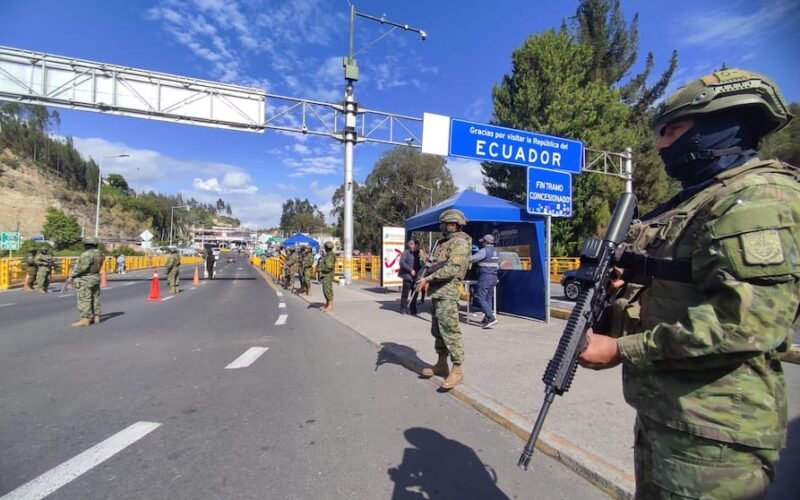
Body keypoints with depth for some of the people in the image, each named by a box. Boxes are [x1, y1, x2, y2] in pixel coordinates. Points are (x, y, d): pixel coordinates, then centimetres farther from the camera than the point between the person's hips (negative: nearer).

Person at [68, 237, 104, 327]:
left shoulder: (87, 254, -19)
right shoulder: (99, 254, 8)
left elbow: (81, 268, -22)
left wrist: (72, 275, -9)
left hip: (86, 280, -9)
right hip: (95, 278, 9)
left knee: (84, 300, -5)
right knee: (95, 298, 12)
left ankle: (85, 320, -3)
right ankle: (96, 317, 16)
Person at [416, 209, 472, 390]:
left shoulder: (459, 242, -10)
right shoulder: (443, 242, 19)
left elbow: (452, 269, -20)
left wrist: (428, 279, -19)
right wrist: (425, 272, 6)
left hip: (447, 291, -10)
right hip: (436, 291, 10)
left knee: (449, 330, -9)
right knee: (437, 330, 13)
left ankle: (457, 370, -2)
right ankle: (441, 364, 24)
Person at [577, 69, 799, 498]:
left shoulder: (759, 194, -15)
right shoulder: (692, 202, 15)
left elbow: (749, 317, -27)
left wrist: (622, 349, -23)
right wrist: (625, 285, 1)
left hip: (709, 432, -9)